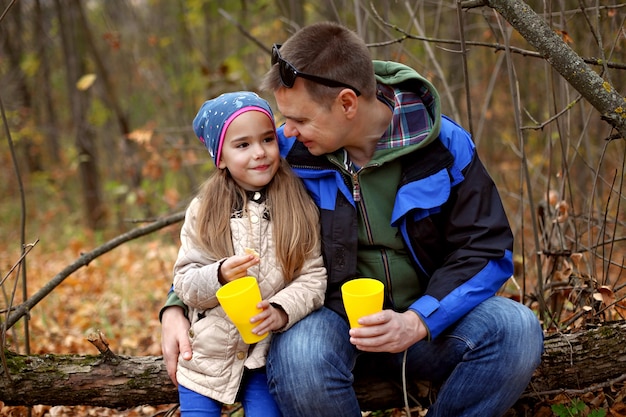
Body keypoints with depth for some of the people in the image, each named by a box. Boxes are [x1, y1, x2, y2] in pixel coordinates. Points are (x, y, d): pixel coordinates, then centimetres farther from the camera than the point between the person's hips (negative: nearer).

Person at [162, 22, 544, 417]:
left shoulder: (443, 144, -8)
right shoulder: (288, 151, -6)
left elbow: (488, 249, -6)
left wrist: (417, 322, -22)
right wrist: (177, 307, -5)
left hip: (426, 314, 1)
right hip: (332, 314, 0)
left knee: (516, 329, -29)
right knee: (298, 360, -37)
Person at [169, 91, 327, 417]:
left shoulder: (299, 208, -4)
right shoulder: (203, 211, -1)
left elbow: (314, 276, -7)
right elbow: (185, 283, -4)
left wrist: (282, 311, -24)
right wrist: (219, 276, -24)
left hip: (265, 355, -1)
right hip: (206, 354, 1)